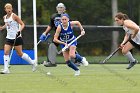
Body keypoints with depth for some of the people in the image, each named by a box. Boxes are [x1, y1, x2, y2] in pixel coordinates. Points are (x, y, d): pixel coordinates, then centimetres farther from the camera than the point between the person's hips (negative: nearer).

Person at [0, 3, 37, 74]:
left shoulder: (14, 16, -11)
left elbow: (22, 24, -11)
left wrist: (19, 30, -28)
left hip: (16, 38, -6)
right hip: (9, 38, 6)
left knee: (20, 53, -1)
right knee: (6, 52, -8)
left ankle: (33, 63, 18)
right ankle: (6, 69, -8)